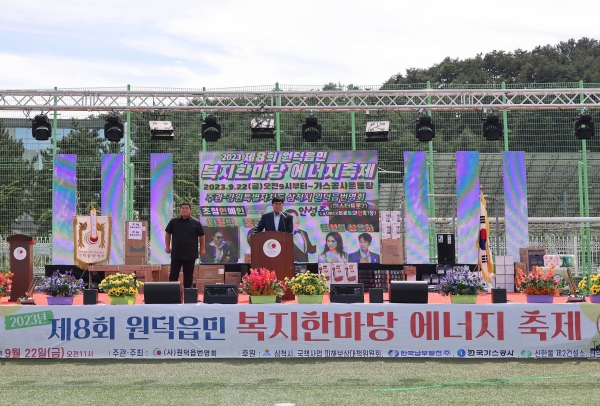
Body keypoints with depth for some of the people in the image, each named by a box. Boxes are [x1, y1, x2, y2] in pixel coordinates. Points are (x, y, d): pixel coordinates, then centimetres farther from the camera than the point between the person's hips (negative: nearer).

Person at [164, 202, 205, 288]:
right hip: (176, 253, 1)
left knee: (188, 275, 5)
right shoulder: (173, 221, 3)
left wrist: (202, 249, 6)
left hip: (190, 254, -1)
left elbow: (201, 236, 7)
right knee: (173, 274, 2)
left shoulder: (196, 223, 0)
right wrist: (167, 247, 8)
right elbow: (168, 233, 11)